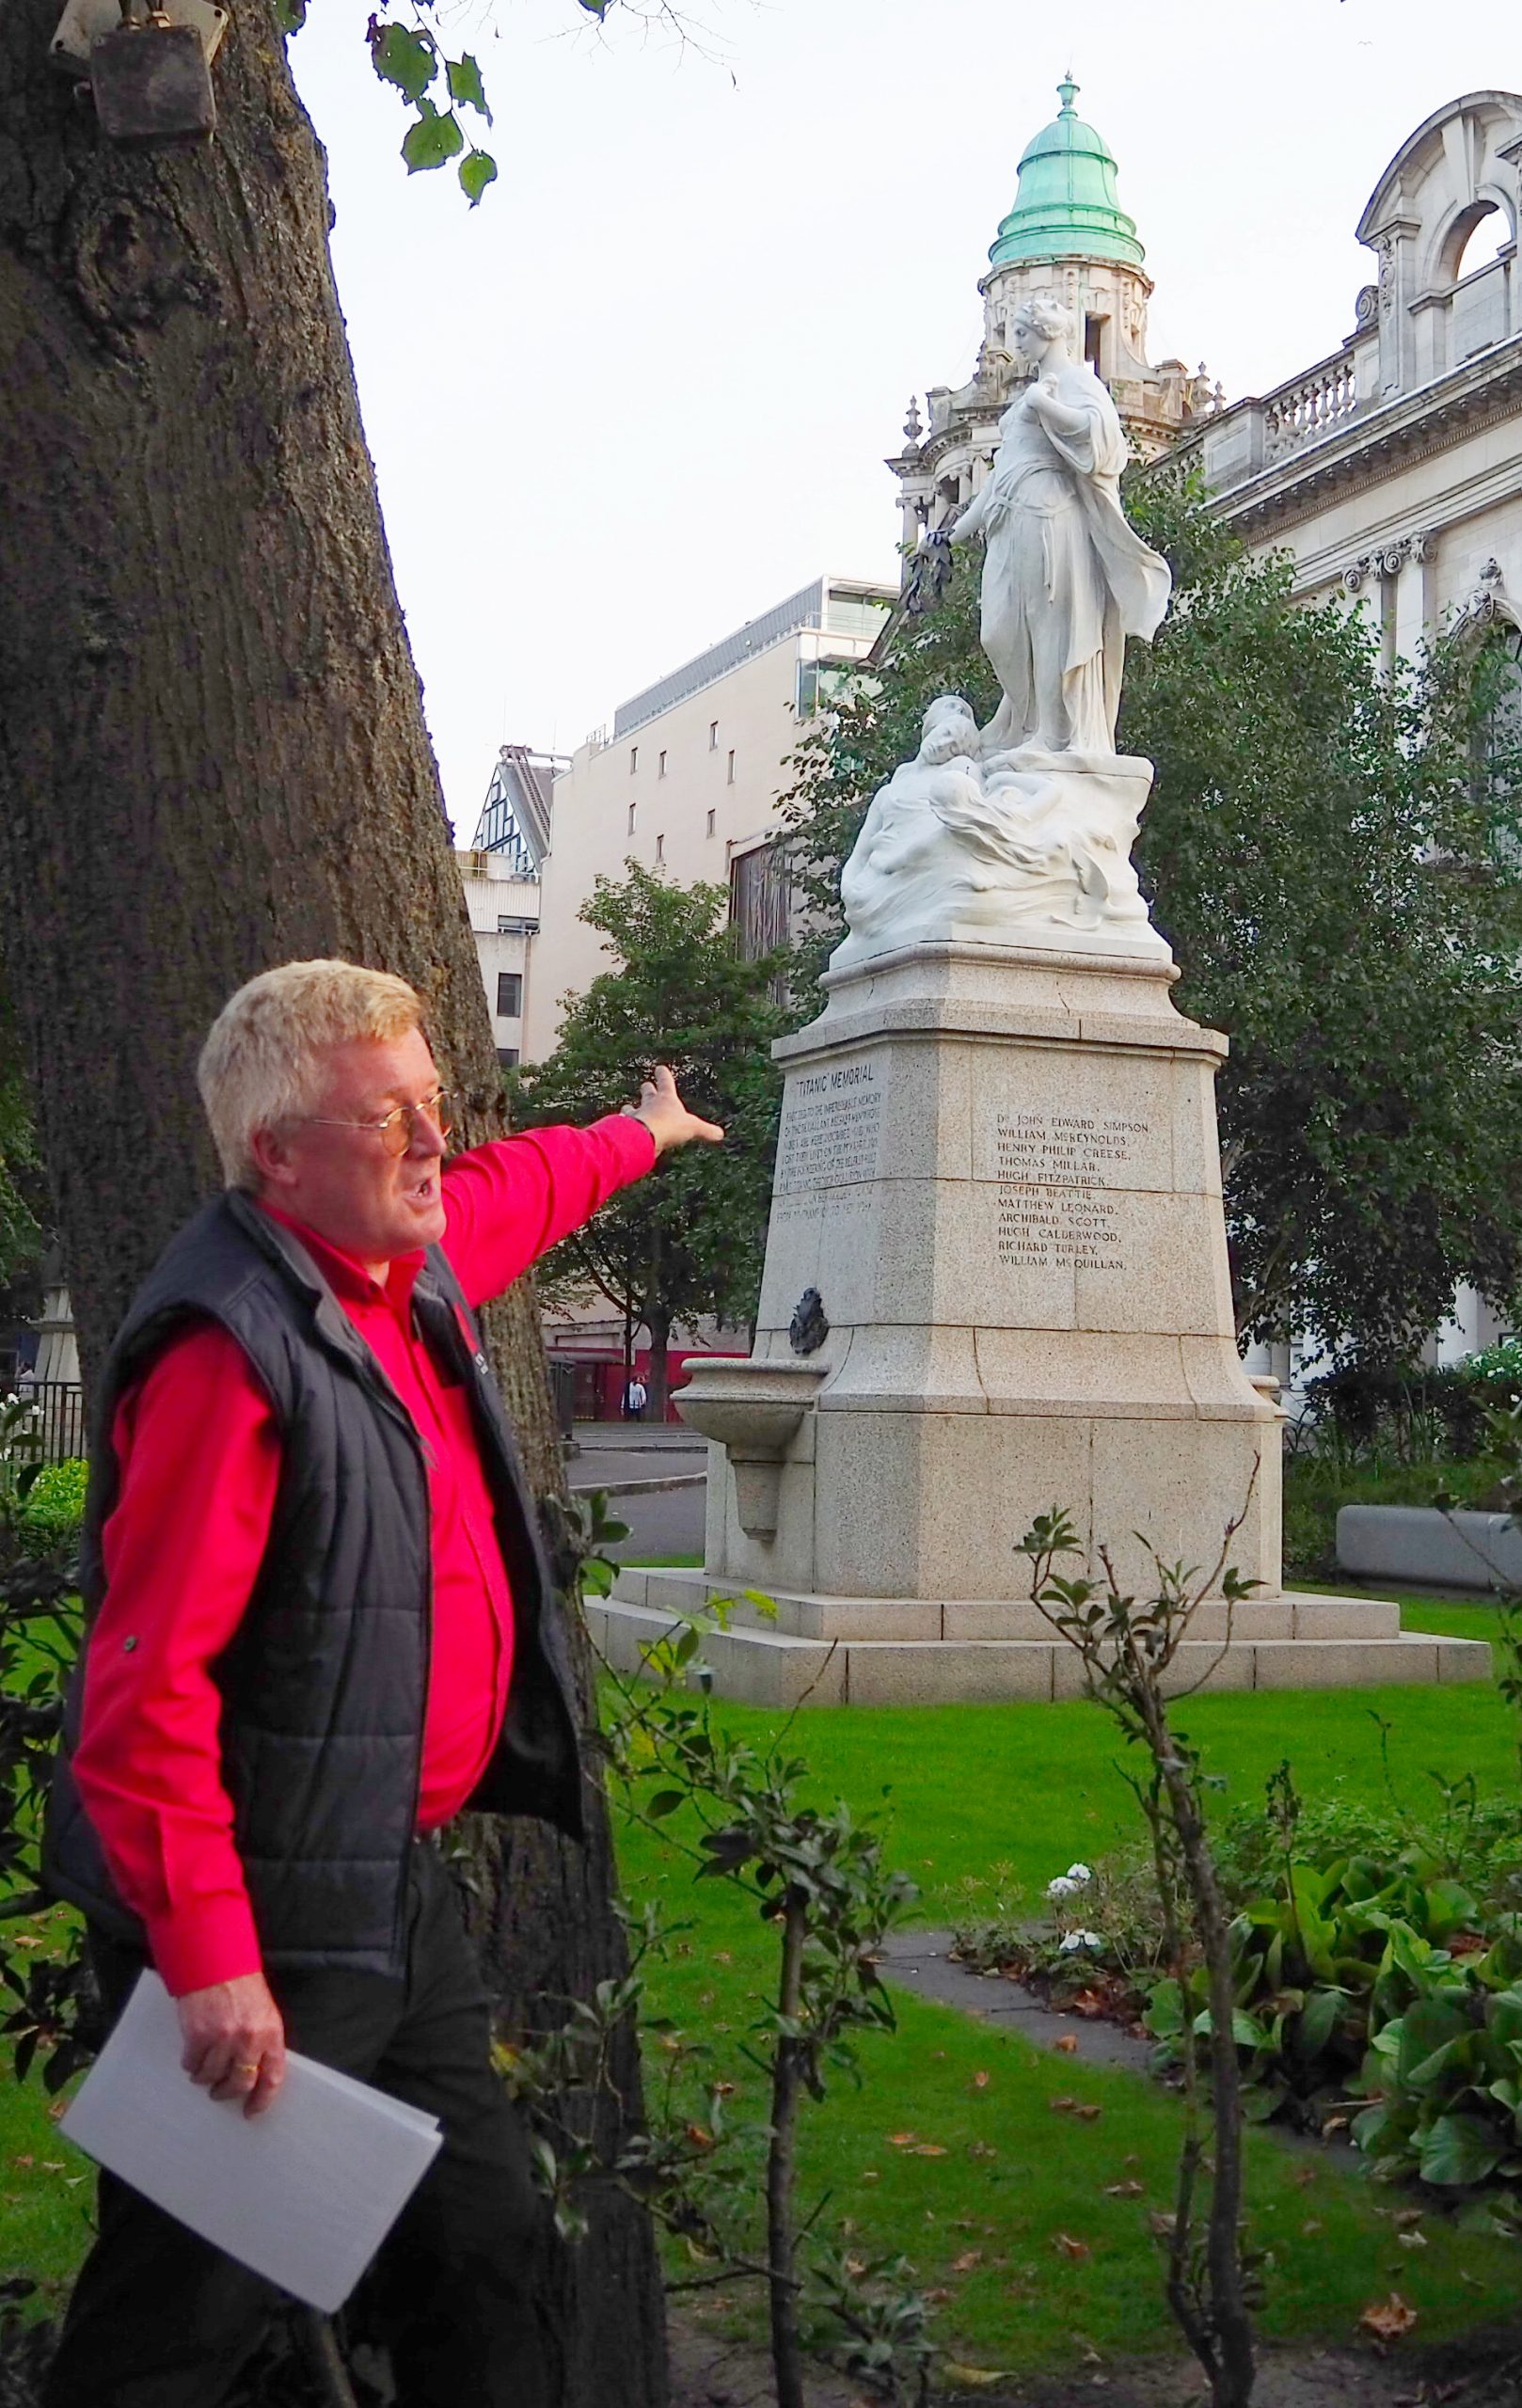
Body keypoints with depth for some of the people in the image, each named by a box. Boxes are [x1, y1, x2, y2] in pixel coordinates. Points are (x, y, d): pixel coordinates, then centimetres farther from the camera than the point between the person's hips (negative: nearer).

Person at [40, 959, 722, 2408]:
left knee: (480, 2247, 17)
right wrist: (209, 1961, -27)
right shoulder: (232, 1349, -23)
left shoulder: (417, 1259, 6)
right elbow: (148, 1682, -26)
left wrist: (639, 1136, 50)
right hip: (263, 1923, -9)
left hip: (397, 1883, 9)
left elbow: (523, 1186, 31)